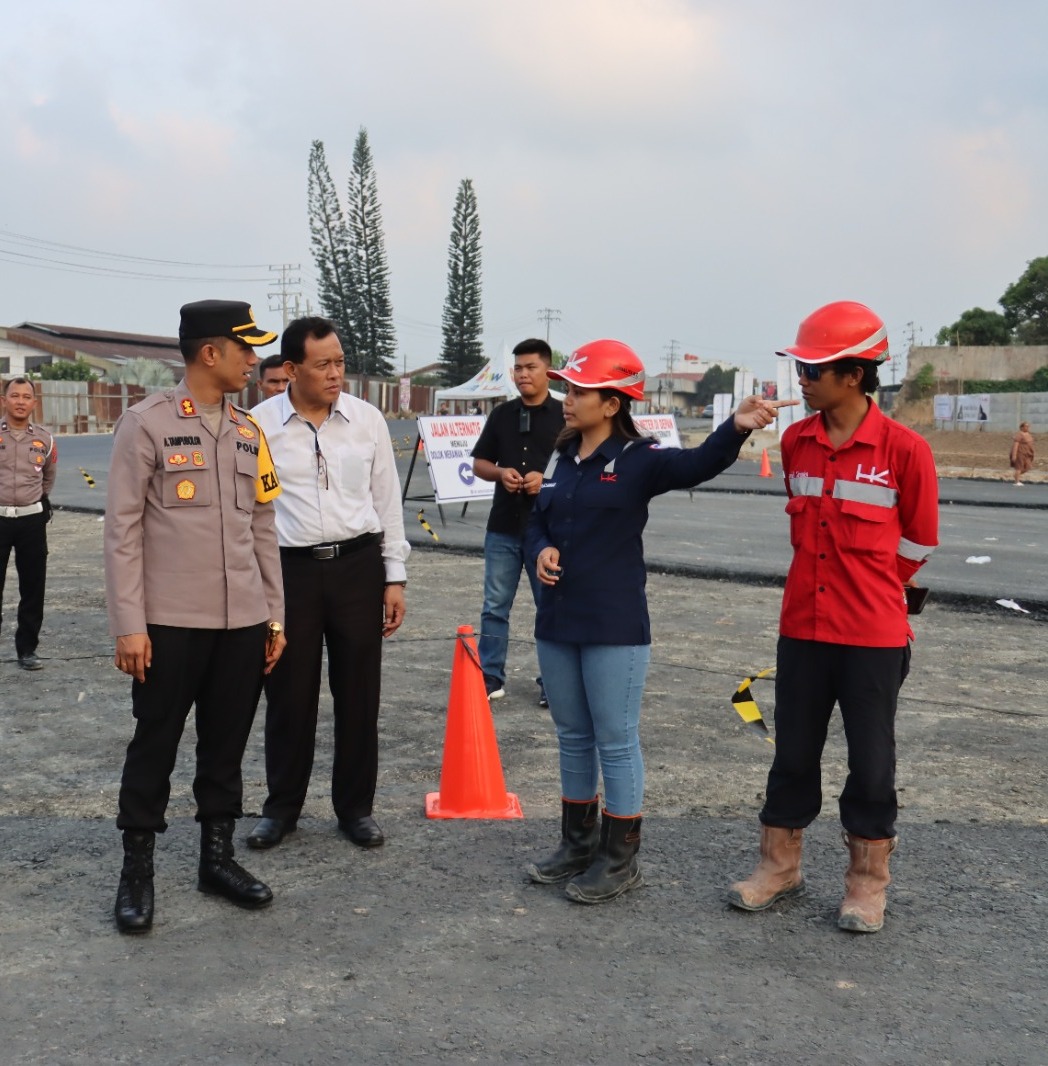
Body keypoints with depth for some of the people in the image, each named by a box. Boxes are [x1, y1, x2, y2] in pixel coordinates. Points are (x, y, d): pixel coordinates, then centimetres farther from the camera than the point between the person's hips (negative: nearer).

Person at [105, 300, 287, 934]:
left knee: (227, 745, 13)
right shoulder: (147, 424, -6)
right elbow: (123, 529, -7)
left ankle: (218, 857, 27)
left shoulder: (249, 432, 10)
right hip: (170, 621, -5)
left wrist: (274, 617, 12)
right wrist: (129, 624, -12)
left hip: (242, 622, 5)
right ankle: (137, 871, 19)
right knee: (155, 746, 5)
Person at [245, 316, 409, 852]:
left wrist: (395, 577, 5)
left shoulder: (367, 420, 1)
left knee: (358, 692, 9)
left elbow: (387, 501, 7)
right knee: (289, 694, 8)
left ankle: (355, 807, 25)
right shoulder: (259, 425, -4)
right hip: (289, 568, -1)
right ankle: (281, 807, 27)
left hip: (358, 565, 2)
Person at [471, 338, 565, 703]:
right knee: (495, 606, 7)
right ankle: (490, 676, 16)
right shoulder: (501, 415, 9)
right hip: (503, 527, 3)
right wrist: (500, 473, -9)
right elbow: (479, 464, 13)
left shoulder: (565, 415, -2)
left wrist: (547, 478, -18)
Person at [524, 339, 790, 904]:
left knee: (616, 741, 3)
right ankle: (579, 842, 32)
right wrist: (542, 549, -5)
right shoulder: (559, 458, 9)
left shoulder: (638, 460, -10)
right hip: (556, 623, 7)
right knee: (572, 737, 17)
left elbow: (697, 464, -28)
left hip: (615, 629, -6)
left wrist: (735, 428, -47)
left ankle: (620, 858, 16)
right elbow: (537, 521, 18)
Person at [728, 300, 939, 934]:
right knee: (794, 752, 13)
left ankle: (868, 883, 23)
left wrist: (869, 590, 9)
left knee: (871, 760, 7)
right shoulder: (796, 443, 2)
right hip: (803, 627, 4)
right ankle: (780, 867, 28)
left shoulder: (905, 450, -12)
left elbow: (919, 542, 0)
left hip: (874, 636, -4)